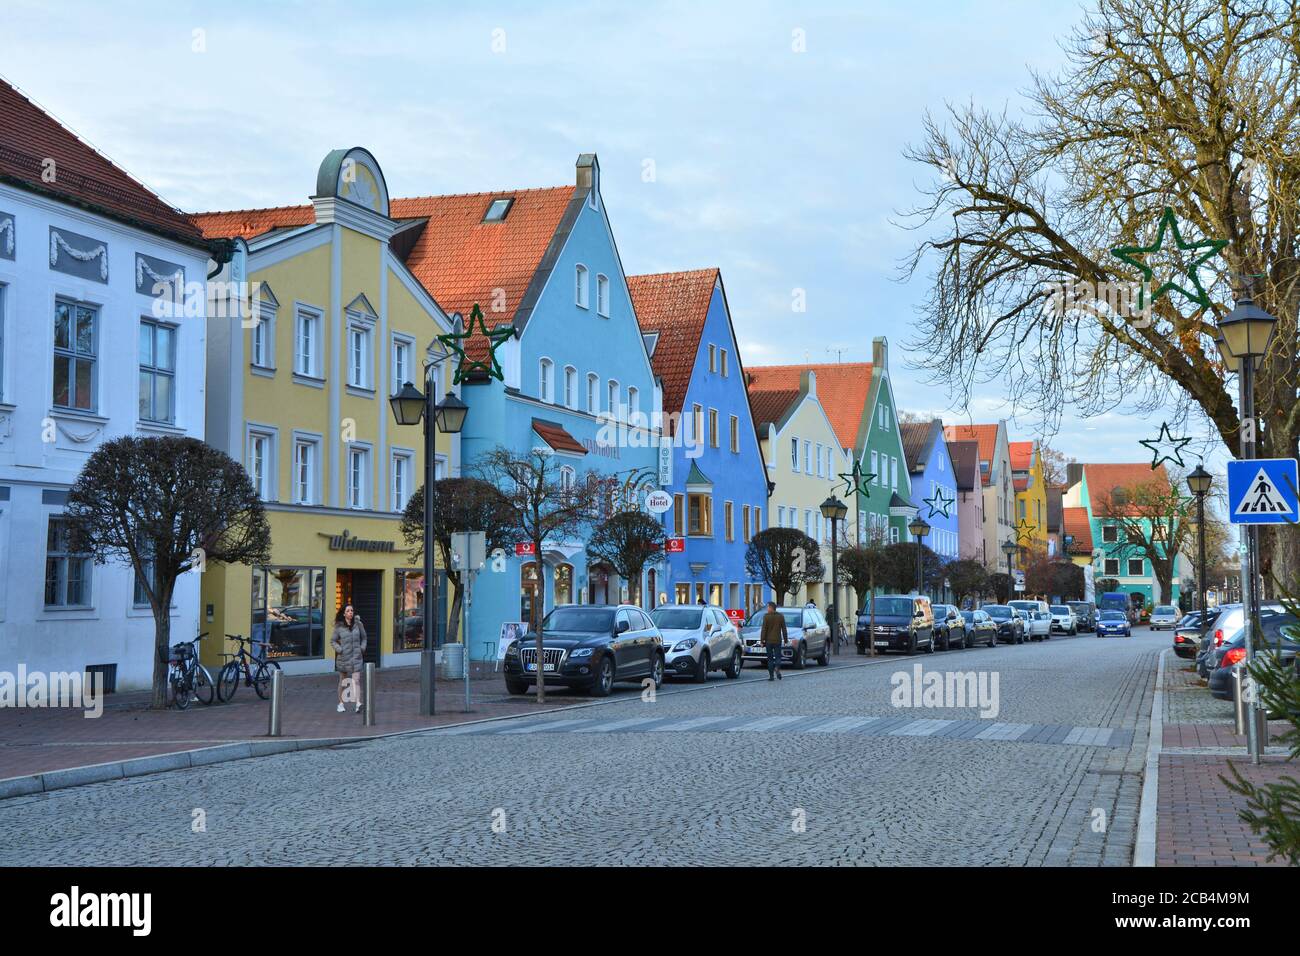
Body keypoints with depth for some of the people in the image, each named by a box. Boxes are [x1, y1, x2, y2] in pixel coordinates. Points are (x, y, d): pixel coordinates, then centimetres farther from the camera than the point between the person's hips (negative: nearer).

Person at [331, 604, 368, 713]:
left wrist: (362, 648, 2)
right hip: (343, 657, 0)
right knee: (343, 681, 13)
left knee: (356, 679, -14)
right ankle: (340, 703, 28)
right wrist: (339, 650, -9)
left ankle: (358, 703, -24)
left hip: (356, 656, 0)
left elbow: (363, 638, 15)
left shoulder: (358, 624, 2)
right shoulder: (339, 627, -2)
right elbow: (332, 641, 4)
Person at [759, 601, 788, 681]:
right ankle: (777, 669, -21)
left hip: (769, 641, -2)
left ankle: (771, 675, 5)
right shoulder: (780, 616, 3)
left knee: (770, 658, 6)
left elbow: (764, 630, -9)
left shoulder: (766, 616, -8)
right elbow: (784, 630, 6)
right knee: (778, 657, 7)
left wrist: (762, 641, -5)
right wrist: (785, 640, 12)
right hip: (778, 640, 2)